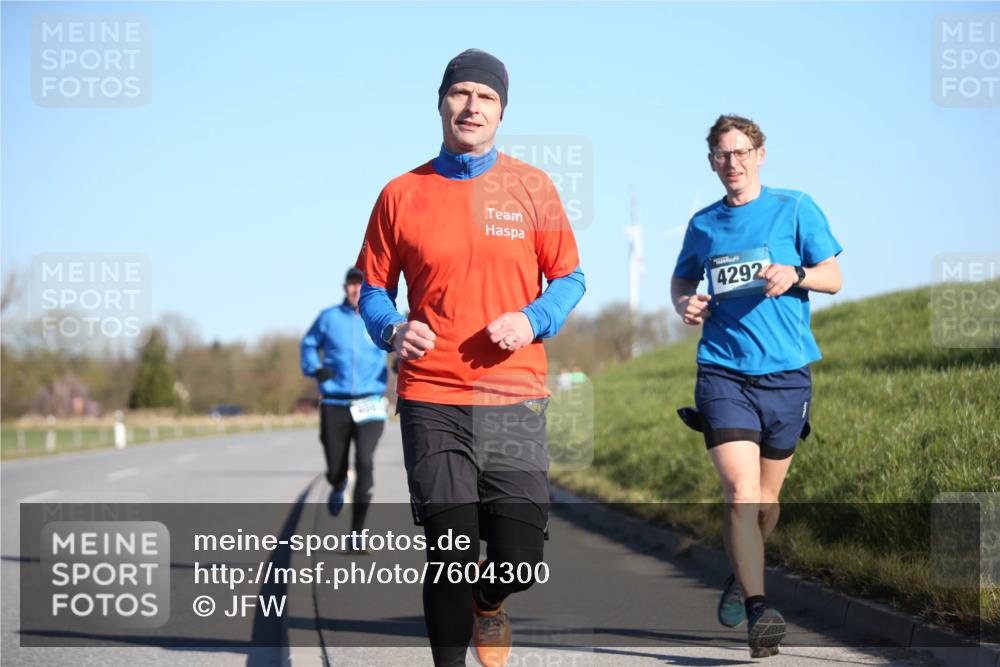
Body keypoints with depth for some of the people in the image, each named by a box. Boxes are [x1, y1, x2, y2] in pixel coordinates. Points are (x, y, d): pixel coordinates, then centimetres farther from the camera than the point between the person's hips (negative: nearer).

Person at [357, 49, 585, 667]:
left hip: (515, 396, 1)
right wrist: (394, 329, -9)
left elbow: (569, 278, 10)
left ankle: (487, 605, 34)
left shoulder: (532, 188, 6)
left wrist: (533, 319, -10)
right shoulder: (402, 195, 6)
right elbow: (374, 288, 13)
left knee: (520, 559, -2)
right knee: (450, 558, -5)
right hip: (432, 400, 0)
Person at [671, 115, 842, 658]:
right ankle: (758, 610, -17)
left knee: (765, 498, 10)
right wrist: (684, 303, 5)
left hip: (786, 373, 0)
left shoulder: (794, 208, 5)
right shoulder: (703, 224, 11)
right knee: (741, 492, -16)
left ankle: (741, 577, 37)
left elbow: (833, 277, 5)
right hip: (723, 373, 0)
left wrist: (795, 275, -16)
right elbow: (682, 278, 28)